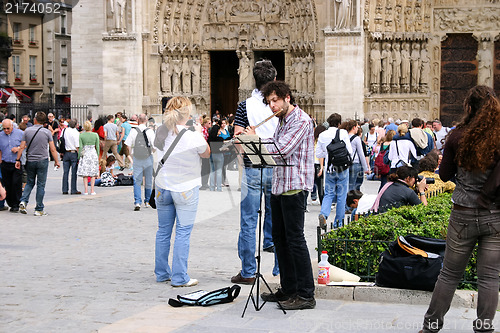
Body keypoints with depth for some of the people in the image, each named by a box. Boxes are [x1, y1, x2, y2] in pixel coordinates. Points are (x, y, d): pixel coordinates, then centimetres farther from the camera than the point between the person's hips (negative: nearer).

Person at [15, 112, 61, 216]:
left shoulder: (27, 131, -1)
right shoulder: (47, 132, -5)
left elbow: (21, 147, -1)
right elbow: (53, 149, -5)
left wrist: (18, 159, 7)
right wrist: (56, 161, 3)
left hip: (30, 161, 2)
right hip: (43, 160, -2)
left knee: (30, 183, 18)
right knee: (41, 185, 3)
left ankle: (23, 201, -2)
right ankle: (39, 209, 4)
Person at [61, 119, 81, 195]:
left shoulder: (64, 131, 2)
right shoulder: (76, 133, -12)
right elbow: (77, 146, -13)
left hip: (65, 153, 4)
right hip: (74, 153, -4)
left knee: (65, 172, 8)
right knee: (74, 172, 1)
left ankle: (64, 190, 9)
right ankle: (73, 190, 2)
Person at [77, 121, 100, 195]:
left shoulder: (81, 135, -2)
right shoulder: (95, 135, 0)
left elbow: (80, 147, -2)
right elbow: (97, 147, 3)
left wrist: (79, 157, 4)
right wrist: (97, 156, 12)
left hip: (84, 154, 0)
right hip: (93, 153, 0)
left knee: (85, 173, 4)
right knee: (93, 173, 5)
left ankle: (86, 190, 0)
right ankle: (92, 190, 1)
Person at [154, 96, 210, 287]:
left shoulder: (161, 133, -3)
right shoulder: (192, 136, -17)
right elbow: (206, 154, 0)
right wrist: (199, 133, 12)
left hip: (163, 187, 5)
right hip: (186, 188, -5)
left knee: (163, 231, 14)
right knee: (183, 232, 0)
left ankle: (161, 273, 23)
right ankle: (179, 278, 1)